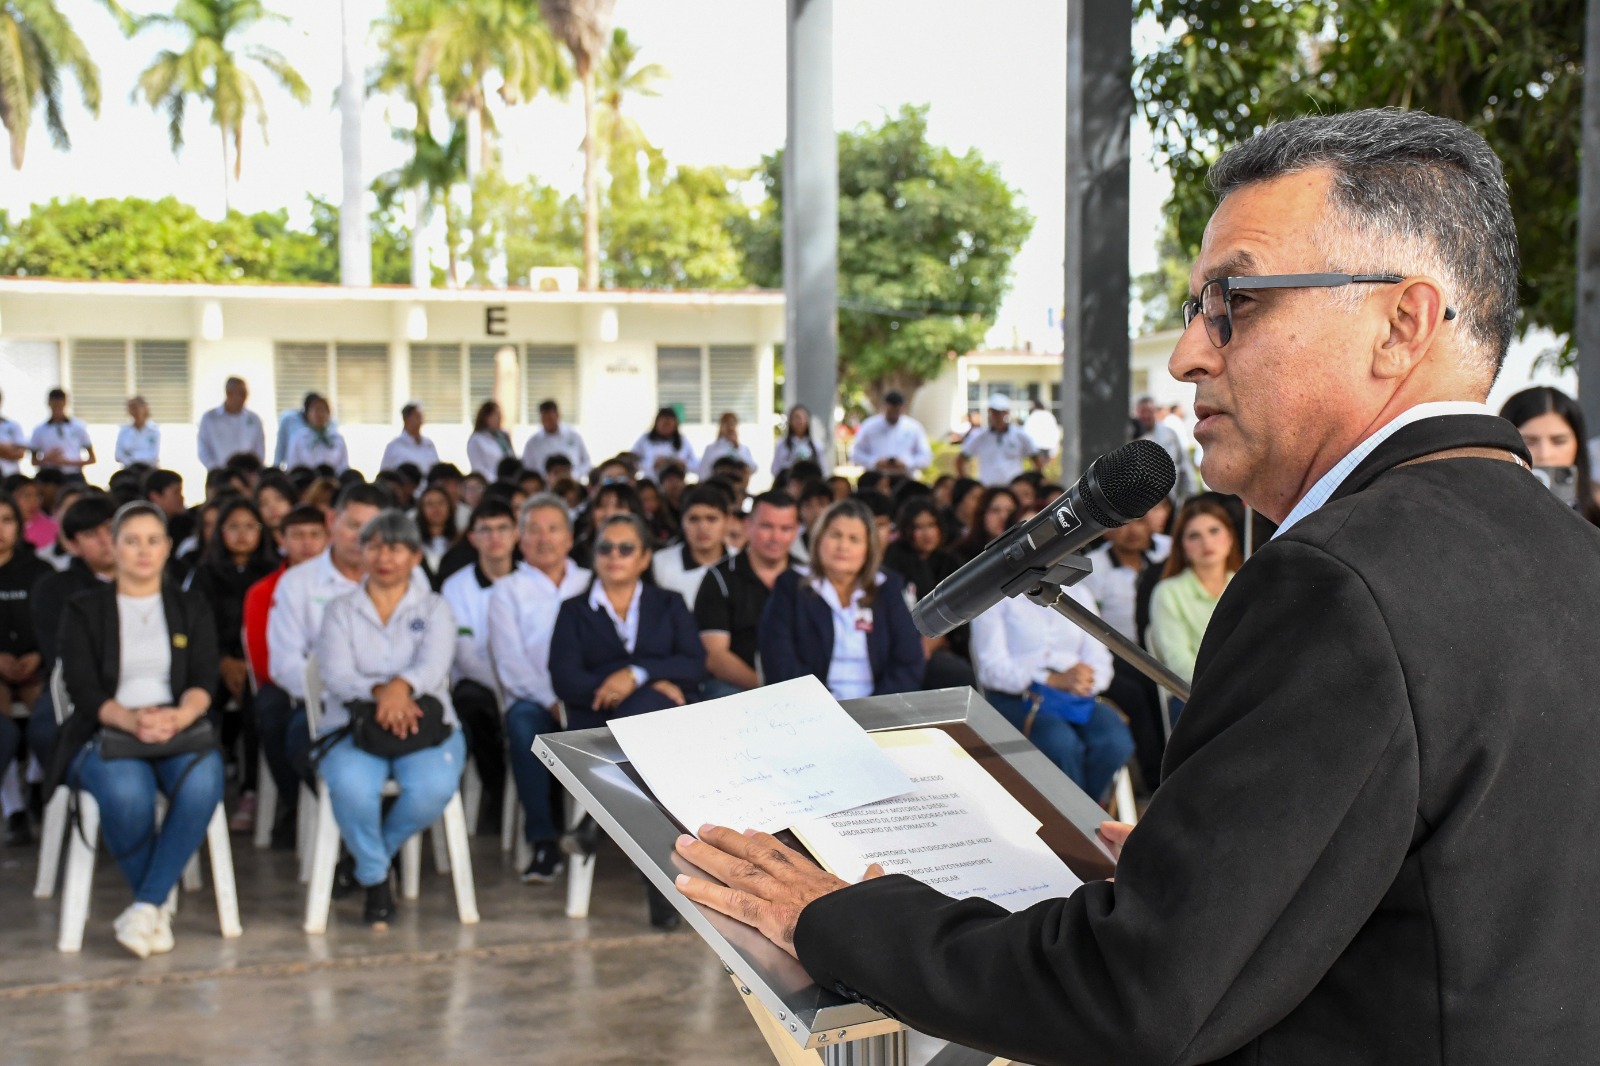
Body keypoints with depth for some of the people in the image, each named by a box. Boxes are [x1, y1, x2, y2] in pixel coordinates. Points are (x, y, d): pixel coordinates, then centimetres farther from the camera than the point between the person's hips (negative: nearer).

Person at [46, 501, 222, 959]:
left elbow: (204, 682, 4)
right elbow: (83, 689, -2)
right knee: (127, 793, -37)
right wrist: (131, 719, -22)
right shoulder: (84, 611, 11)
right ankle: (159, 908, -16)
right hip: (105, 733, -1)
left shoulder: (192, 609, 16)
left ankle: (146, 906, -27)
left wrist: (177, 716, -19)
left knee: (201, 785, -35)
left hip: (180, 730, 1)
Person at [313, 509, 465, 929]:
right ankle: (374, 878, -7)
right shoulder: (340, 611, 14)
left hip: (425, 723, 0)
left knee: (433, 788, -32)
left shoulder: (434, 608, 14)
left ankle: (368, 856, -1)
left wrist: (402, 686, -30)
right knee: (352, 786, -35)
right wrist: (379, 692, -25)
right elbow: (336, 675, -4)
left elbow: (434, 664, -7)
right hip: (353, 723, 0)